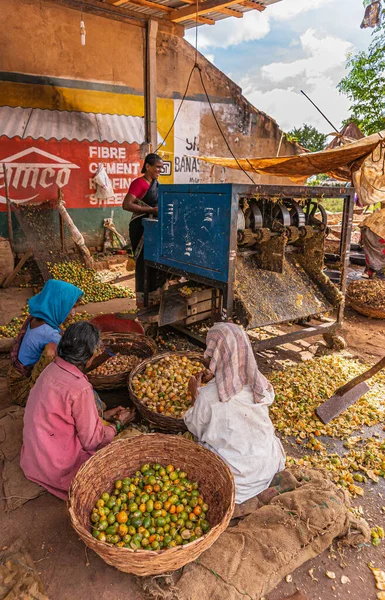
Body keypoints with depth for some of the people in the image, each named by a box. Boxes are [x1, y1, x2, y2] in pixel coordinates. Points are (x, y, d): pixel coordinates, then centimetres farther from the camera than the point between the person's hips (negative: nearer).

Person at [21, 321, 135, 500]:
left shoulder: (52, 368, -6)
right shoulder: (80, 388, -31)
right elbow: (92, 441, -19)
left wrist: (103, 415, 10)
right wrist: (119, 423, -3)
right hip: (57, 465, -8)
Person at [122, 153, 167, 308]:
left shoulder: (156, 184, 12)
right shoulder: (139, 183, -14)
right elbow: (126, 205, -24)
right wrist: (151, 210, -26)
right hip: (140, 227, -8)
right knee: (143, 262, -3)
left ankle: (152, 296, 23)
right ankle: (141, 299, 7)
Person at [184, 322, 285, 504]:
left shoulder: (208, 395, -25)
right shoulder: (259, 384, -12)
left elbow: (196, 428, -5)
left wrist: (195, 393, 4)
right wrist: (214, 380, 9)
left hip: (236, 474, -4)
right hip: (268, 467, 5)